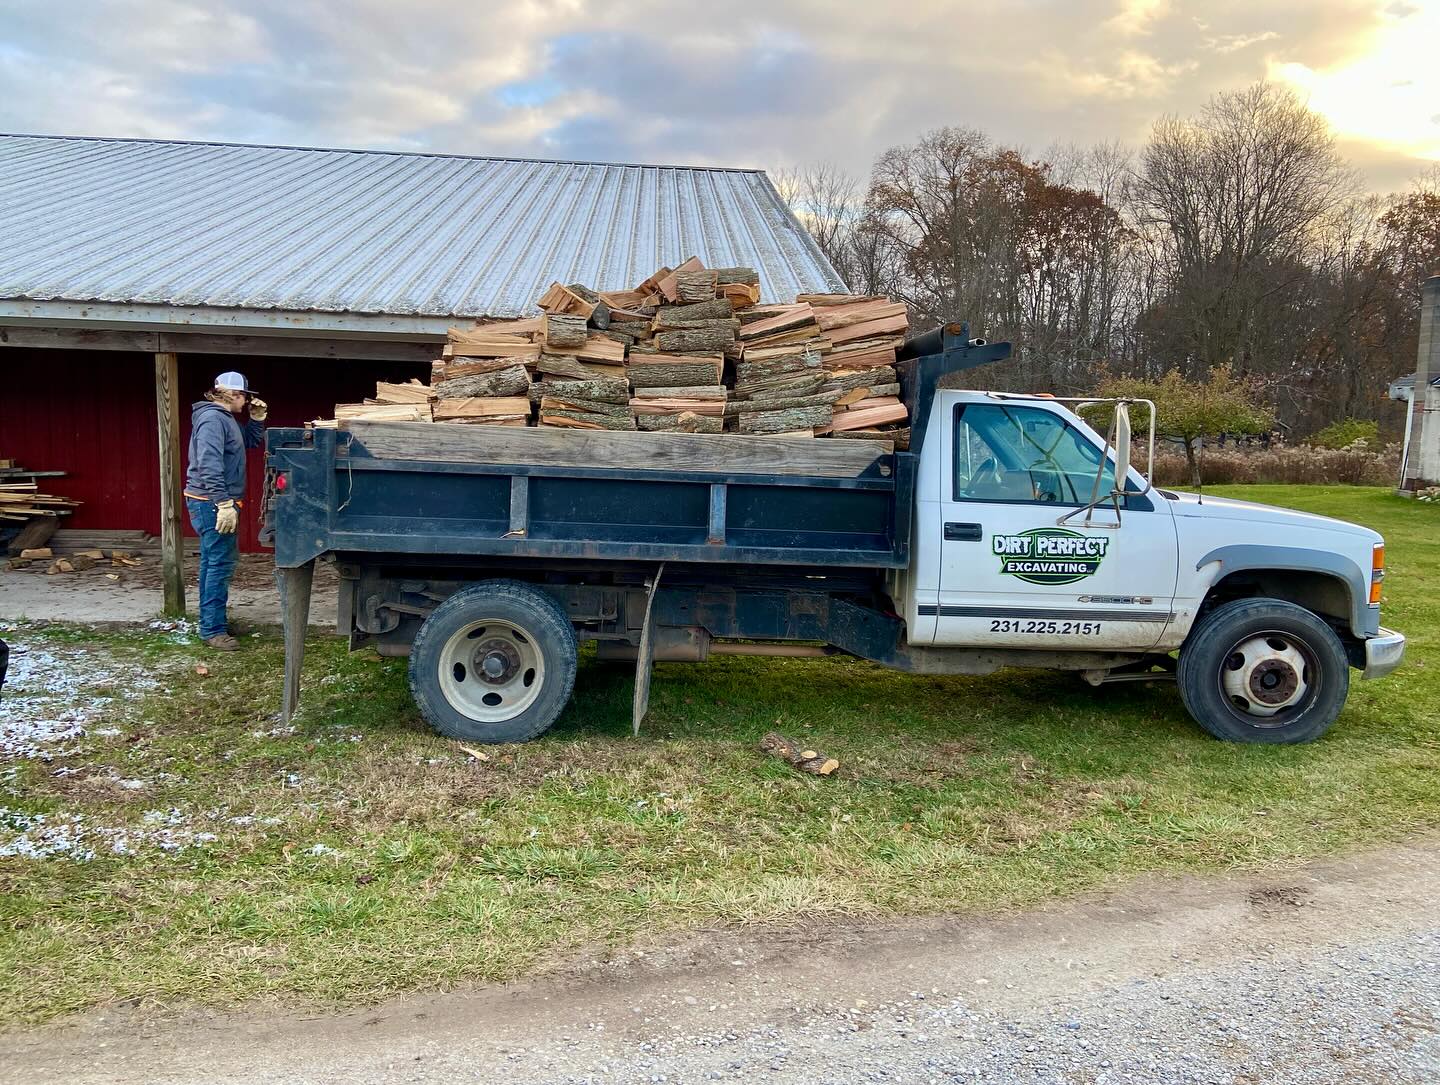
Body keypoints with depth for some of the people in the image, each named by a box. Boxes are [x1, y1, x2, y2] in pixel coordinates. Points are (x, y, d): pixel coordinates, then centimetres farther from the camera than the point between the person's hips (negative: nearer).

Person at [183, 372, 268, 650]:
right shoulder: (212, 418, -16)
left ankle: (210, 622, 26)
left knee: (212, 562, 16)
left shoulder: (225, 419, 15)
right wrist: (224, 504, -30)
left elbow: (251, 441, 30)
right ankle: (213, 630, -6)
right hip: (212, 503, -11)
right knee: (221, 563, -9)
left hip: (212, 504, 11)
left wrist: (257, 419, 13)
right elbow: (209, 465, -26)